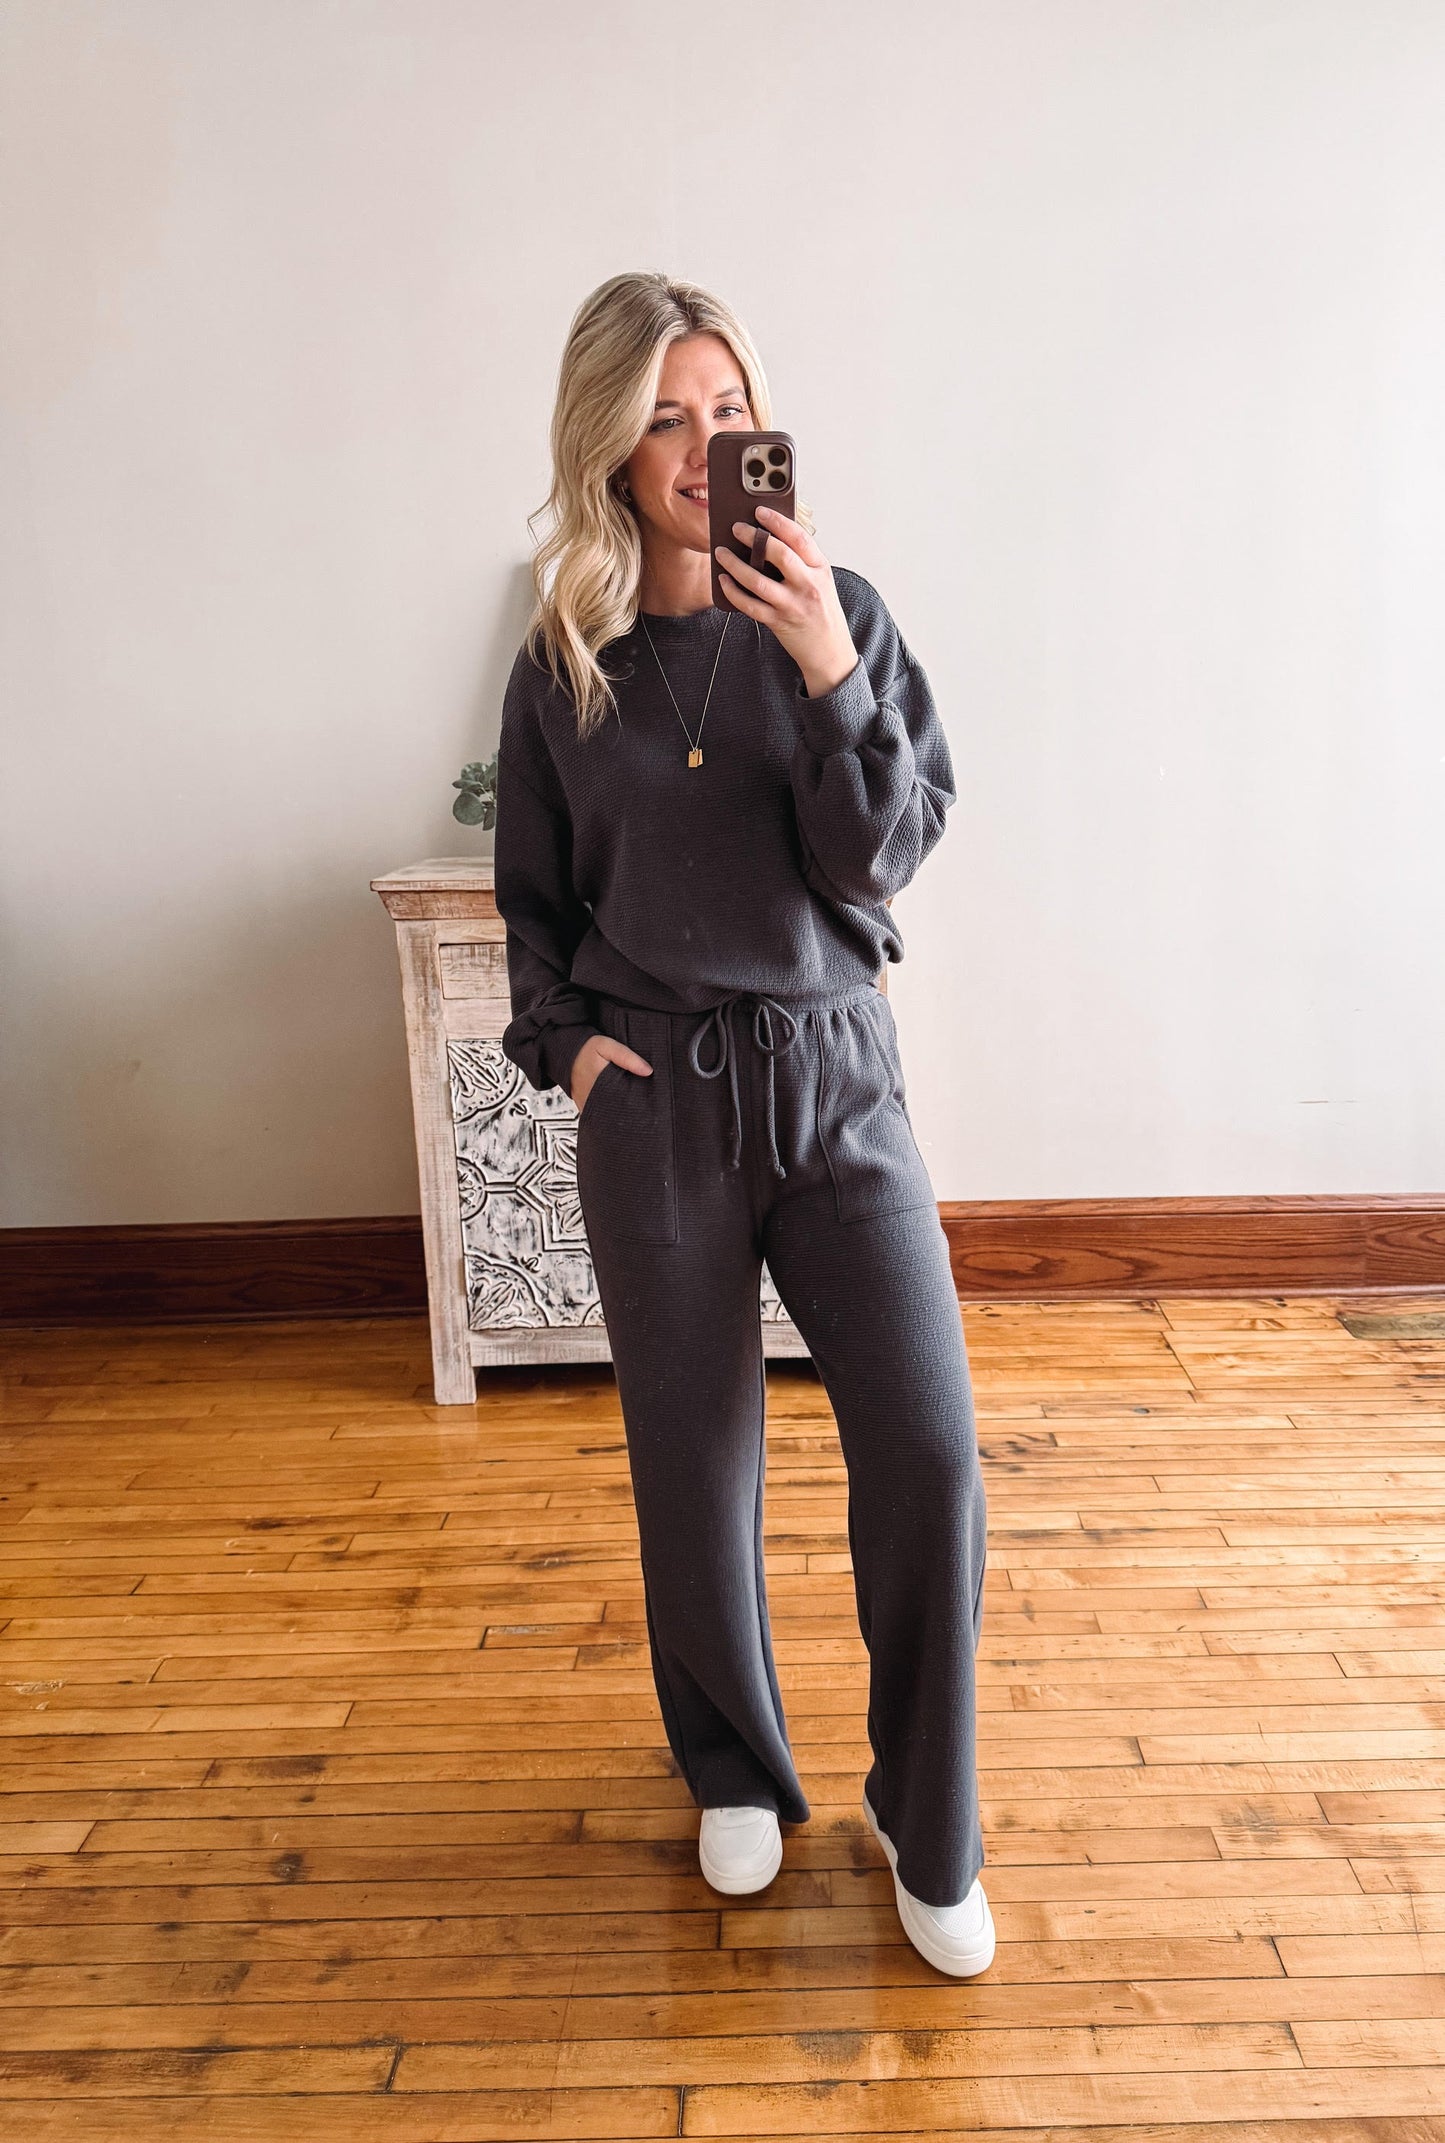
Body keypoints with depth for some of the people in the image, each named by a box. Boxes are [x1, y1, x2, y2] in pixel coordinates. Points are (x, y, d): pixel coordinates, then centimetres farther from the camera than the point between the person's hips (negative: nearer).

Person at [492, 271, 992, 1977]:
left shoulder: (838, 614, 1)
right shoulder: (562, 661, 4)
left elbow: (886, 857, -6)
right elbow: (533, 897, 13)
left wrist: (831, 676, -19)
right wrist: (562, 1039, -3)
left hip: (836, 1081, 0)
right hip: (656, 1100, 1)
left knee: (927, 1448, -5)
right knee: (693, 1461, 10)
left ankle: (928, 1831, 19)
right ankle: (735, 1771, 37)